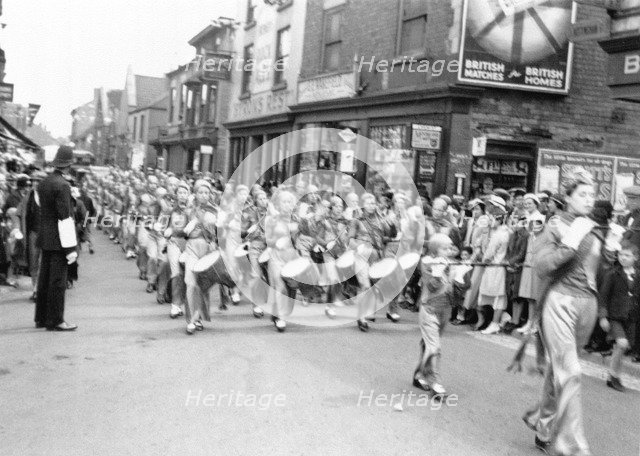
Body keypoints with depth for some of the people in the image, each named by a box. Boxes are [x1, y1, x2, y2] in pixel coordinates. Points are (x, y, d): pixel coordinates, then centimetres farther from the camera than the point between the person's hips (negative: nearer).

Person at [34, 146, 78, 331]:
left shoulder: (43, 183, 10)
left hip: (45, 239, 9)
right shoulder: (62, 185, -17)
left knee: (45, 279, 14)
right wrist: (70, 247, -18)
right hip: (58, 240, -9)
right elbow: (65, 217, -19)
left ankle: (41, 318, 23)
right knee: (58, 281, -3)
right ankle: (55, 321, 2)